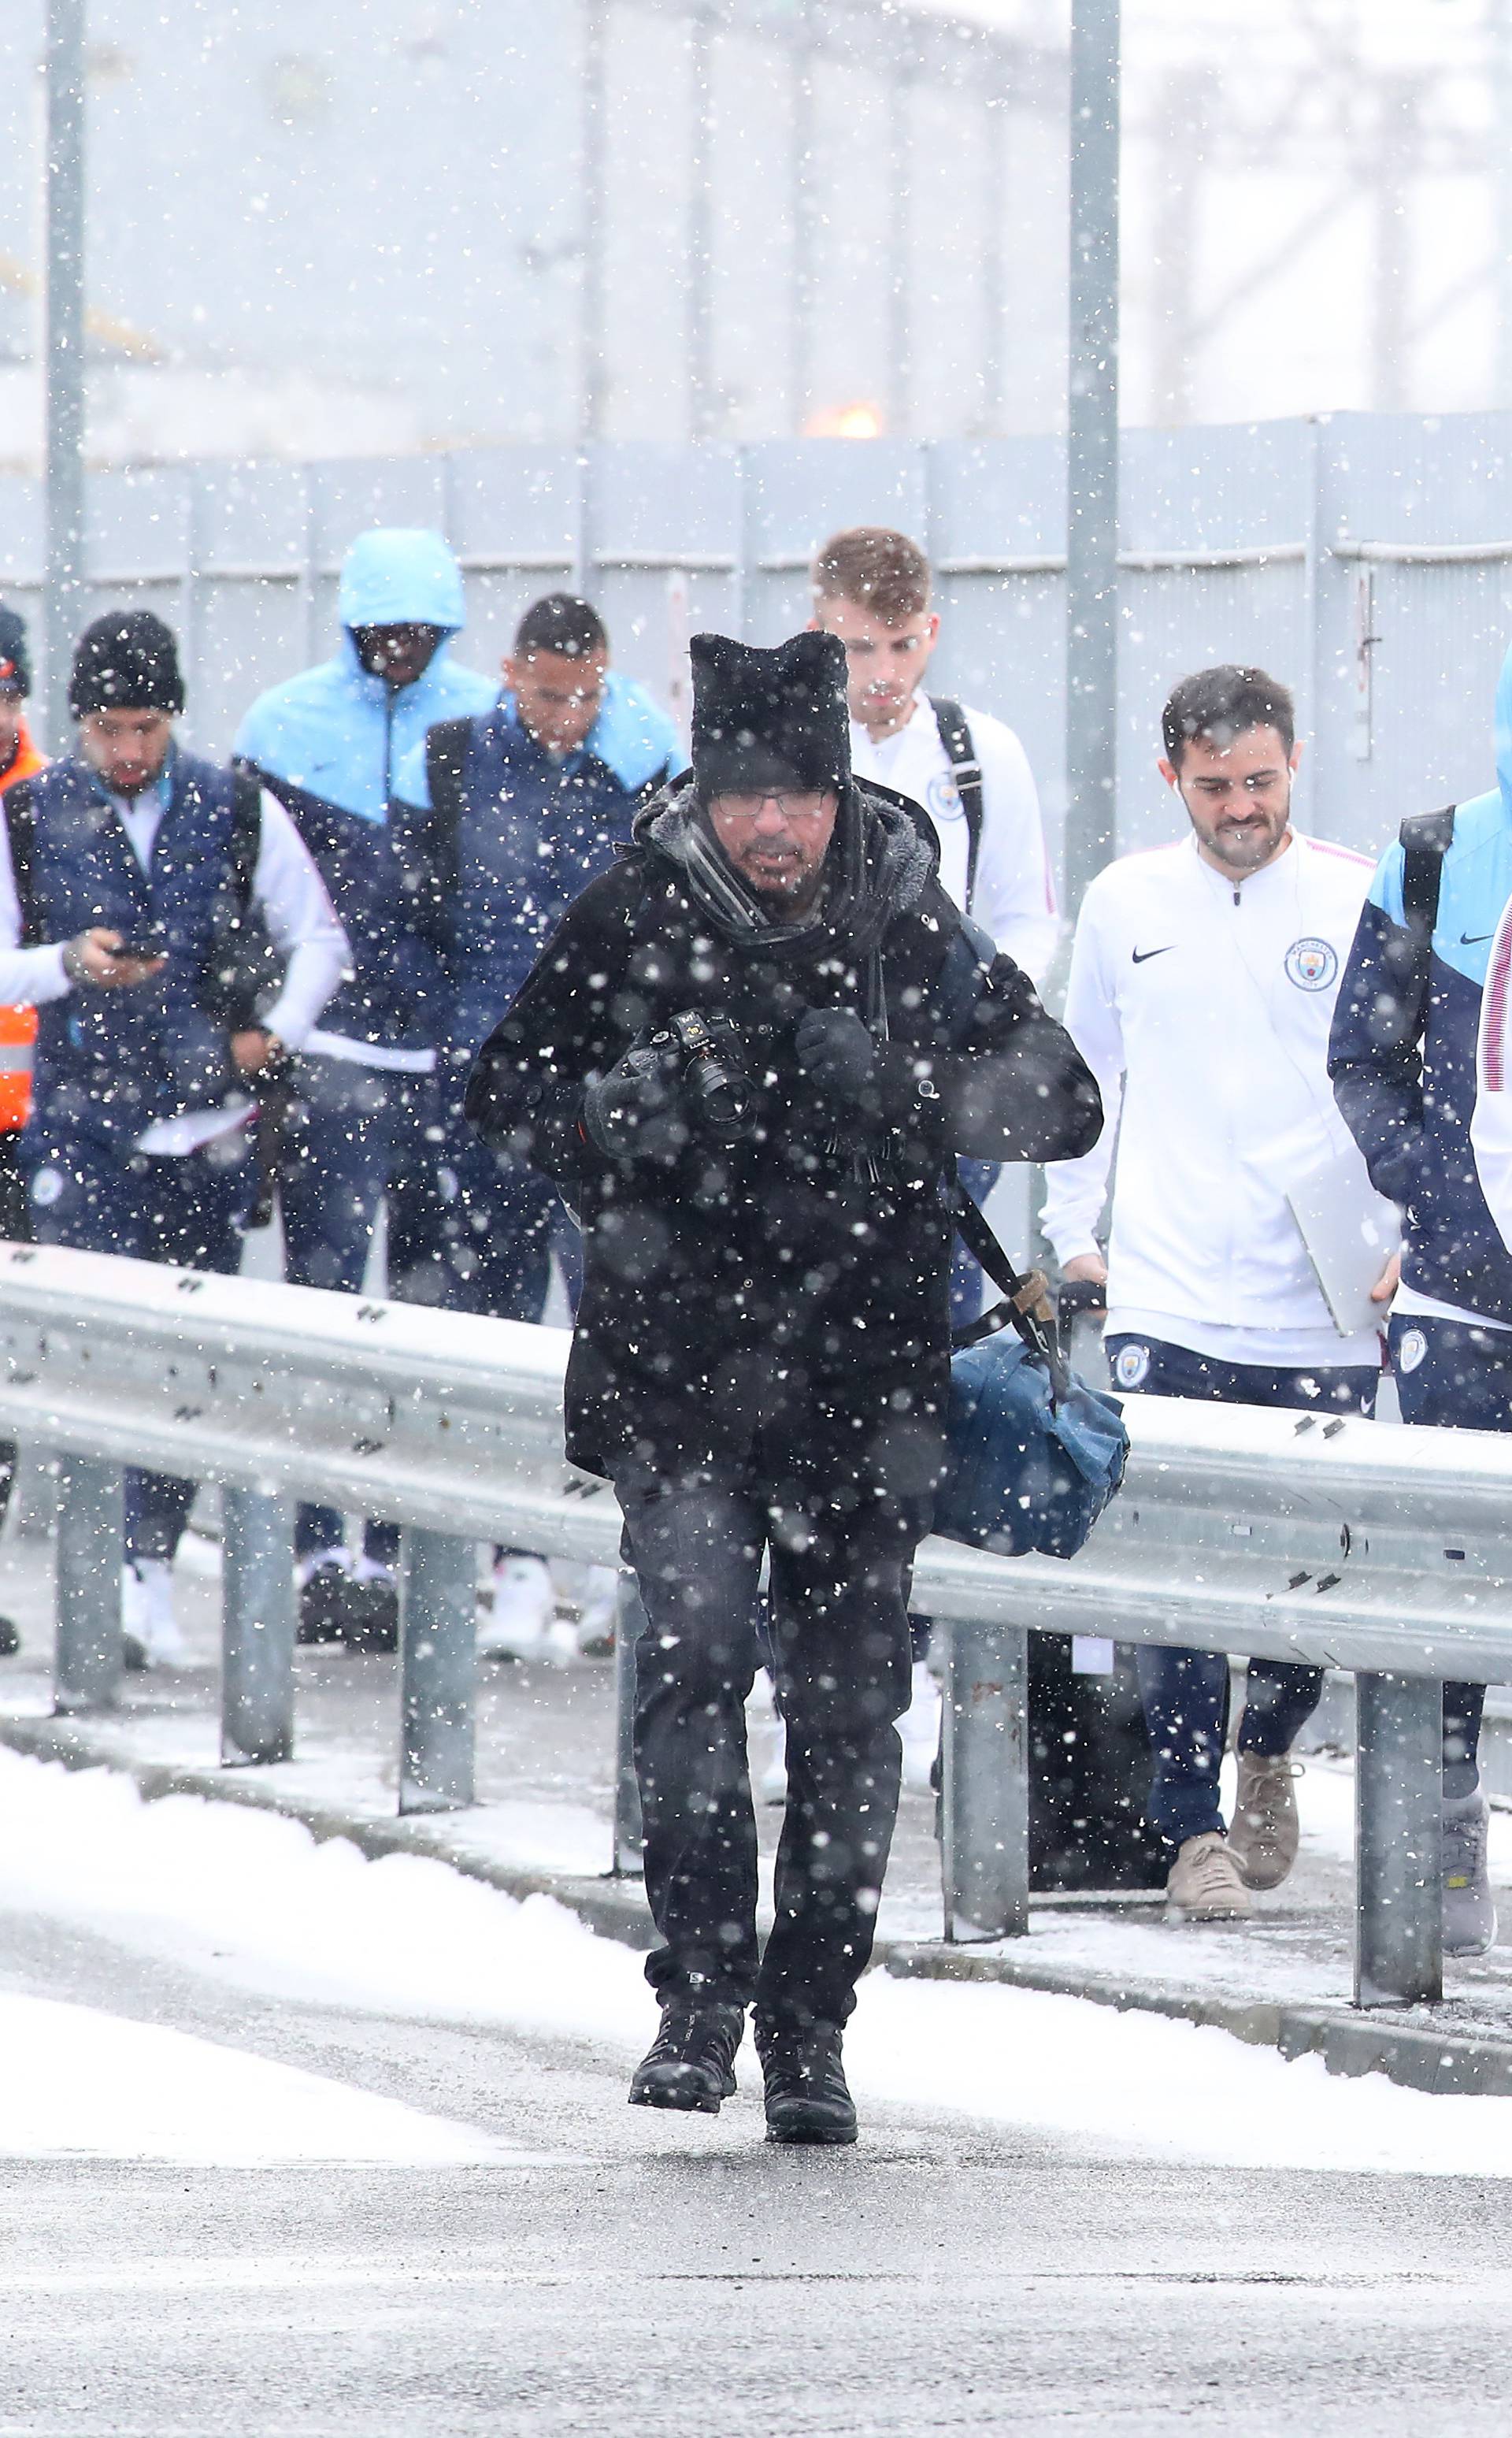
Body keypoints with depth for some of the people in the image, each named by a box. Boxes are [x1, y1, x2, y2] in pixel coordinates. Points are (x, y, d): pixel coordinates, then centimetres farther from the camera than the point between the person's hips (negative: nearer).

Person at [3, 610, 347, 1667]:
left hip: (207, 1120, 1)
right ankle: (102, 1567, -12)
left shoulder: (237, 812, 5)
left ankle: (152, 1561, 12)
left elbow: (319, 937, 13)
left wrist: (278, 1032, -2)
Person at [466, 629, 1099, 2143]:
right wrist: (619, 1110, -14)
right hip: (679, 1359, -1)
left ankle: (809, 2025, 14)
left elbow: (1061, 1106, 2)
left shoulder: (908, 929, 1)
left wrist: (898, 1080, -16)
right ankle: (699, 1991, -9)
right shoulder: (632, 924, -1)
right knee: (694, 1649, -17)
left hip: (867, 1376, 1)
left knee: (847, 1705, 3)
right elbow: (504, 1094, 9)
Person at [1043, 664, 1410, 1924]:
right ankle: (1194, 1830, 0)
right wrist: (1074, 1230, 14)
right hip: (1168, 1310, 1)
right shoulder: (1124, 904, 8)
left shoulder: (1358, 901, 0)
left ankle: (1268, 1754, 30)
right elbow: (1085, 1076, 19)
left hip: (1325, 1313, -1)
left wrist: (1396, 1232, -8)